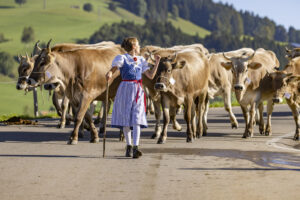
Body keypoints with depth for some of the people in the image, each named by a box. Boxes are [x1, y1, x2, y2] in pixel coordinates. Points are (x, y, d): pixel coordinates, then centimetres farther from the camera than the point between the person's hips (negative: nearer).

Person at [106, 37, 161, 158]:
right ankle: (128, 146, 16)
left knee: (137, 118, -9)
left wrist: (157, 63, 11)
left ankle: (135, 148, -17)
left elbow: (151, 75, 17)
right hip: (125, 89, -3)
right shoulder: (122, 59, 1)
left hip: (138, 90, 3)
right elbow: (113, 69, -11)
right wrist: (109, 74, -33)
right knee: (126, 117, 3)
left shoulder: (141, 61, 15)